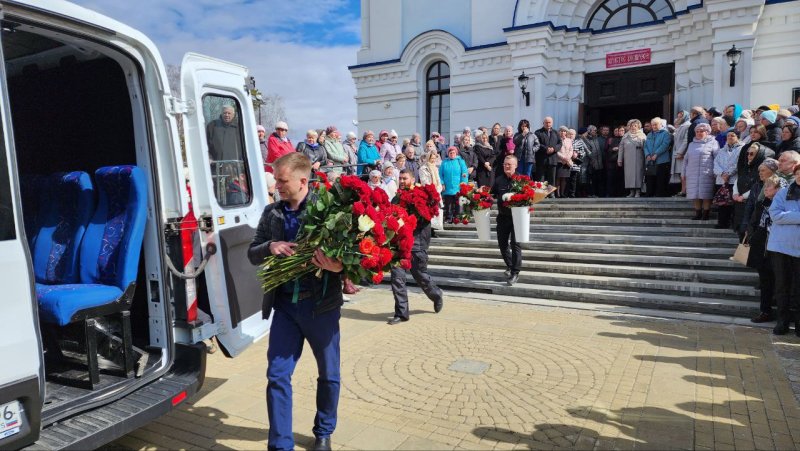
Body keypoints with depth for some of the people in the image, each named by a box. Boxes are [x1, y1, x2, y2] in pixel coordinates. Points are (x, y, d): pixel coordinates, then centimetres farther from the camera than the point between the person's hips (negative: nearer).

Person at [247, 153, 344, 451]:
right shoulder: (271, 214, 6)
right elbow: (252, 254, 8)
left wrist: (338, 265, -30)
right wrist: (270, 247, -14)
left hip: (321, 304, -3)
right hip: (284, 304, 3)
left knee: (328, 374, 13)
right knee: (277, 375, 4)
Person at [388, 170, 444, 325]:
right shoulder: (396, 198, 15)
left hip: (417, 242, -4)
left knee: (420, 275, 7)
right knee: (397, 276, -3)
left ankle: (436, 295, 37)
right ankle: (401, 313, 6)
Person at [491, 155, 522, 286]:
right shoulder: (498, 180, 7)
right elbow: (492, 194, 14)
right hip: (502, 216, 5)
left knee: (515, 244, -3)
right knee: (502, 243, 12)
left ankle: (515, 273, 5)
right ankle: (510, 266, 35)